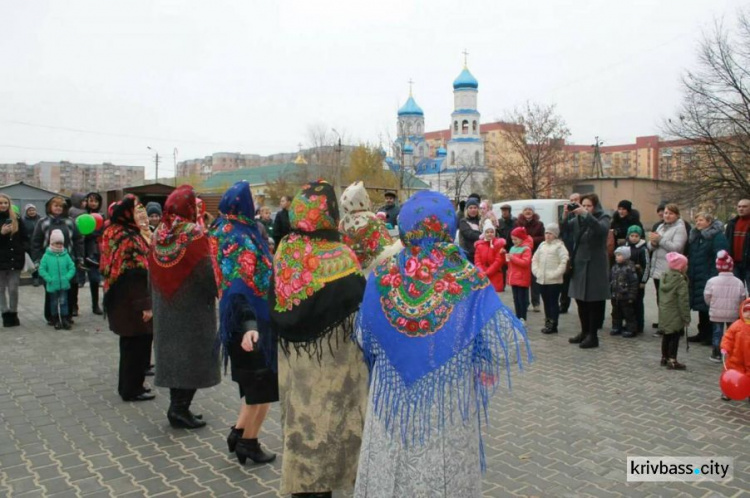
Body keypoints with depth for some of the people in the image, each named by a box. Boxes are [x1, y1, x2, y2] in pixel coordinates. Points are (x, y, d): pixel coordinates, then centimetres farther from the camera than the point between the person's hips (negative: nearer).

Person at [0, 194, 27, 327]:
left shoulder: (16, 219, 9)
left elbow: (25, 238, 12)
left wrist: (24, 248, -3)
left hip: (15, 259, 1)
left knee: (13, 289, 2)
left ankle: (13, 313, 12)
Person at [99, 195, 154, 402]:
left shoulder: (113, 233, 8)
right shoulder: (130, 239, -20)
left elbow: (108, 268, 14)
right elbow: (138, 274, -24)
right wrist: (145, 305, -21)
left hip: (118, 299, 10)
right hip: (132, 303, -10)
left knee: (130, 343, 20)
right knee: (139, 343, 3)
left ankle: (128, 384, 31)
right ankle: (132, 389, 13)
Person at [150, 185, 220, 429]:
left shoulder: (158, 234, 2)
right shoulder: (194, 233, -17)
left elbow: (152, 273, 9)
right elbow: (207, 272, -19)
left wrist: (155, 303, 18)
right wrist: (219, 293, -2)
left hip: (165, 308, 7)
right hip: (193, 307, -6)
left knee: (173, 352, 15)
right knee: (191, 354, 3)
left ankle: (177, 405, 23)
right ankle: (180, 409, 4)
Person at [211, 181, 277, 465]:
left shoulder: (237, 232, 9)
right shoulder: (237, 239, -19)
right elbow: (238, 285, -29)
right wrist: (249, 325, -39)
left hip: (256, 319, 9)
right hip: (254, 321, -9)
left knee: (257, 384, 20)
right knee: (263, 385, 6)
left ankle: (239, 432, 28)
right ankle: (248, 442, 20)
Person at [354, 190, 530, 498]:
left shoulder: (382, 277, -10)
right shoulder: (470, 282, -16)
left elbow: (363, 339, 2)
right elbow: (510, 348, -13)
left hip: (390, 408, 2)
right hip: (447, 412, -1)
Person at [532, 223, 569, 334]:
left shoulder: (559, 245, -7)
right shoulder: (542, 245, 13)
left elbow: (564, 261, -16)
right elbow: (535, 259, 16)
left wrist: (555, 274, -19)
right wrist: (536, 271, 2)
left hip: (554, 281, -6)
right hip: (542, 280, 6)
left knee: (554, 302, 0)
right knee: (546, 302, 13)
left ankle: (553, 325, 4)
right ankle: (547, 323, 22)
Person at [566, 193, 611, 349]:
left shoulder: (603, 218, -4)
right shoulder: (578, 219, 10)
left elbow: (602, 229, -25)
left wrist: (586, 214, -32)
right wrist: (564, 216, -16)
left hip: (595, 266, -5)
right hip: (579, 265, 6)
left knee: (594, 302, -3)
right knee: (581, 301, 12)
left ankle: (593, 336, 5)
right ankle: (584, 332, 25)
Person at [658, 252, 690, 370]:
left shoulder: (665, 277, 7)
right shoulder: (681, 281, -17)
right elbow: (683, 301, -17)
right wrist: (686, 317, -12)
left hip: (664, 313, 8)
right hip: (675, 316, -8)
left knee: (666, 335, 17)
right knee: (675, 337, -1)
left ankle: (664, 357, 26)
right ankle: (672, 361, 2)